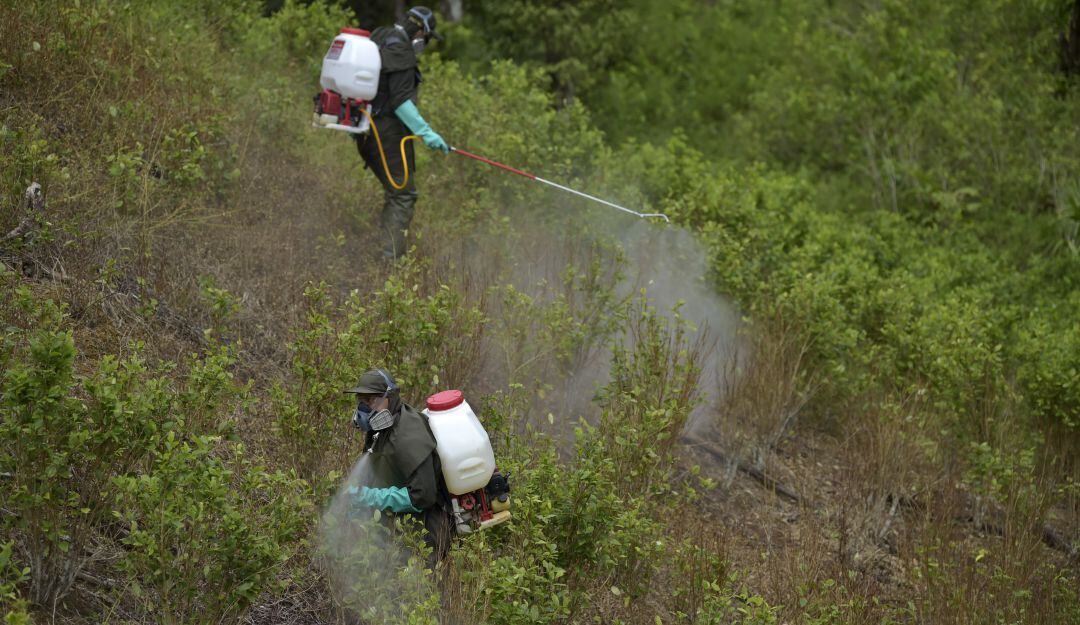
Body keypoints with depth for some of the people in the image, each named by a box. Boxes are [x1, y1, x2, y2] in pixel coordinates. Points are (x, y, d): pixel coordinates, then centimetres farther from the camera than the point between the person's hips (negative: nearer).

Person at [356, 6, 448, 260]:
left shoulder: (379, 40, 16)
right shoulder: (401, 51, -14)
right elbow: (401, 101, -22)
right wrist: (426, 133, -23)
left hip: (366, 131, 10)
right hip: (387, 131, -10)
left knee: (395, 191, 19)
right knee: (404, 194, -9)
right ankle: (390, 258, -16)